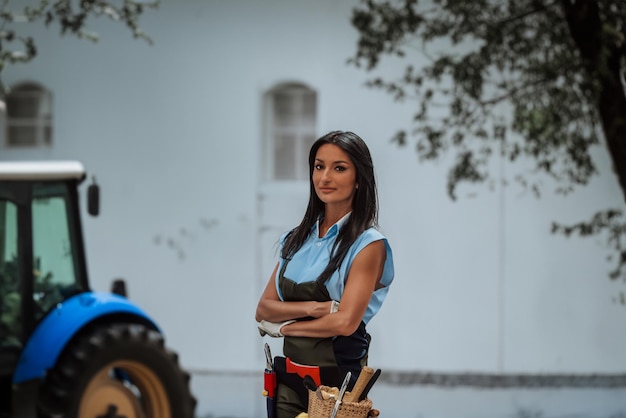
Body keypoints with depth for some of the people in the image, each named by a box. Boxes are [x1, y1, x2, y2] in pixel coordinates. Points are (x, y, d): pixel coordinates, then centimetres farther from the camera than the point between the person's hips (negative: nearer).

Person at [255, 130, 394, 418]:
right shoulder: (297, 239, 9)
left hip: (337, 380, -5)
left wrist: (282, 327, -7)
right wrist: (313, 309, -15)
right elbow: (263, 309, 3)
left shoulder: (368, 244, -9)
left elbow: (345, 321, -19)